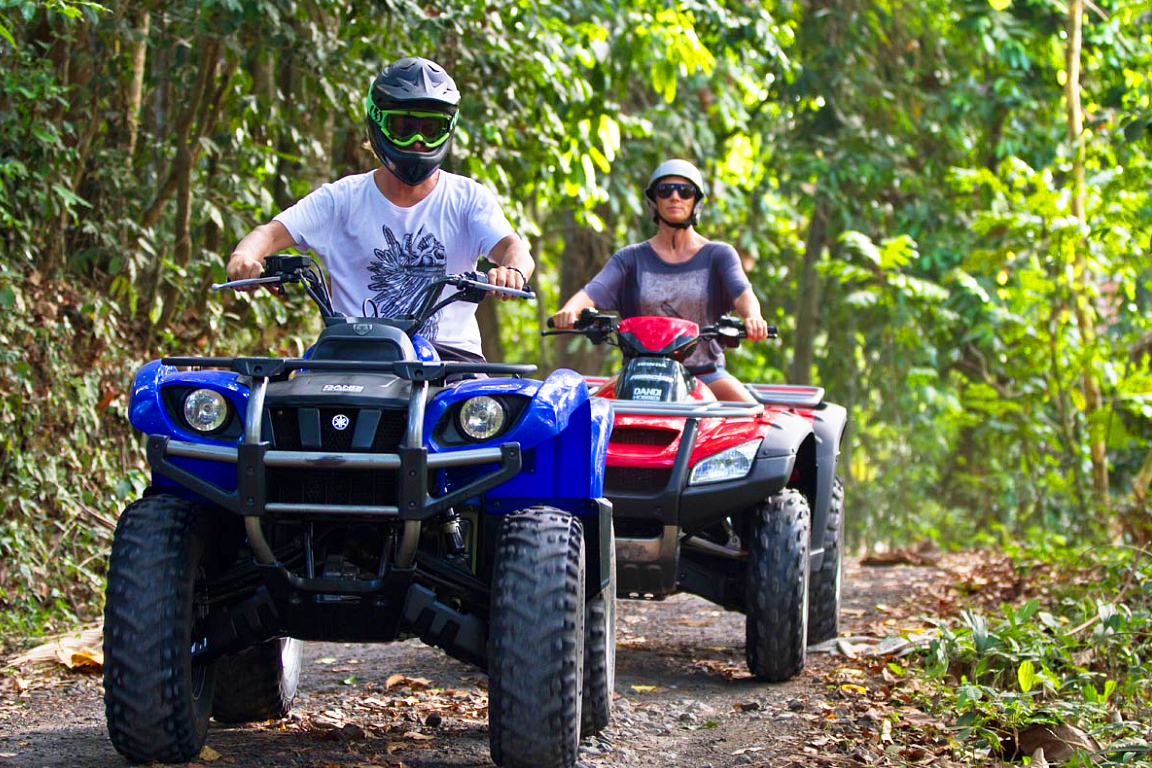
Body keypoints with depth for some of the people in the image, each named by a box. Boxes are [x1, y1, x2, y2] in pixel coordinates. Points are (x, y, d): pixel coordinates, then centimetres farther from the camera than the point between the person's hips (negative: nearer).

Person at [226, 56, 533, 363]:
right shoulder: (344, 197, 9)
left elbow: (512, 246, -8)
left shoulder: (468, 198, 8)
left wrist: (512, 269, -35)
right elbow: (272, 232, -1)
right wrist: (244, 257, -27)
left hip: (450, 350, 0)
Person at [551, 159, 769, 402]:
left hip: (704, 372, -1)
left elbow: (742, 293, -11)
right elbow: (593, 291, -5)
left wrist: (752, 317, -36)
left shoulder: (718, 255, 6)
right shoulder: (631, 258, 10)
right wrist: (569, 310, -29)